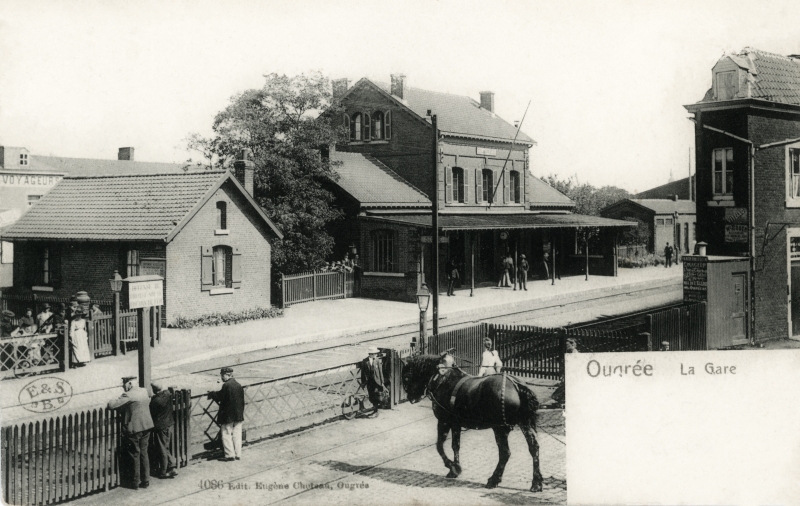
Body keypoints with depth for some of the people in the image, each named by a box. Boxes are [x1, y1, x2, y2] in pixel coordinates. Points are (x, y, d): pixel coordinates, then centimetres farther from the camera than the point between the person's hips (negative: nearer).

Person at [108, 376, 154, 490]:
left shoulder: (128, 395, -17)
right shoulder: (144, 391, 6)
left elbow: (111, 405, -23)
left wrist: (110, 402, 1)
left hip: (133, 428, -7)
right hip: (146, 426, 7)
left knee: (134, 455, 5)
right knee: (144, 453, 15)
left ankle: (135, 482, 15)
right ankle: (145, 480, 19)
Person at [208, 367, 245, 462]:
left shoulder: (226, 385, -16)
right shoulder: (238, 385, 7)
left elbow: (220, 397, -12)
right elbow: (242, 401, 11)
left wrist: (212, 394, 6)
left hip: (228, 415, -7)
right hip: (238, 415, 7)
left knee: (226, 435, 2)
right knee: (237, 435, 12)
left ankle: (230, 455, 1)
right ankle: (238, 454, 15)